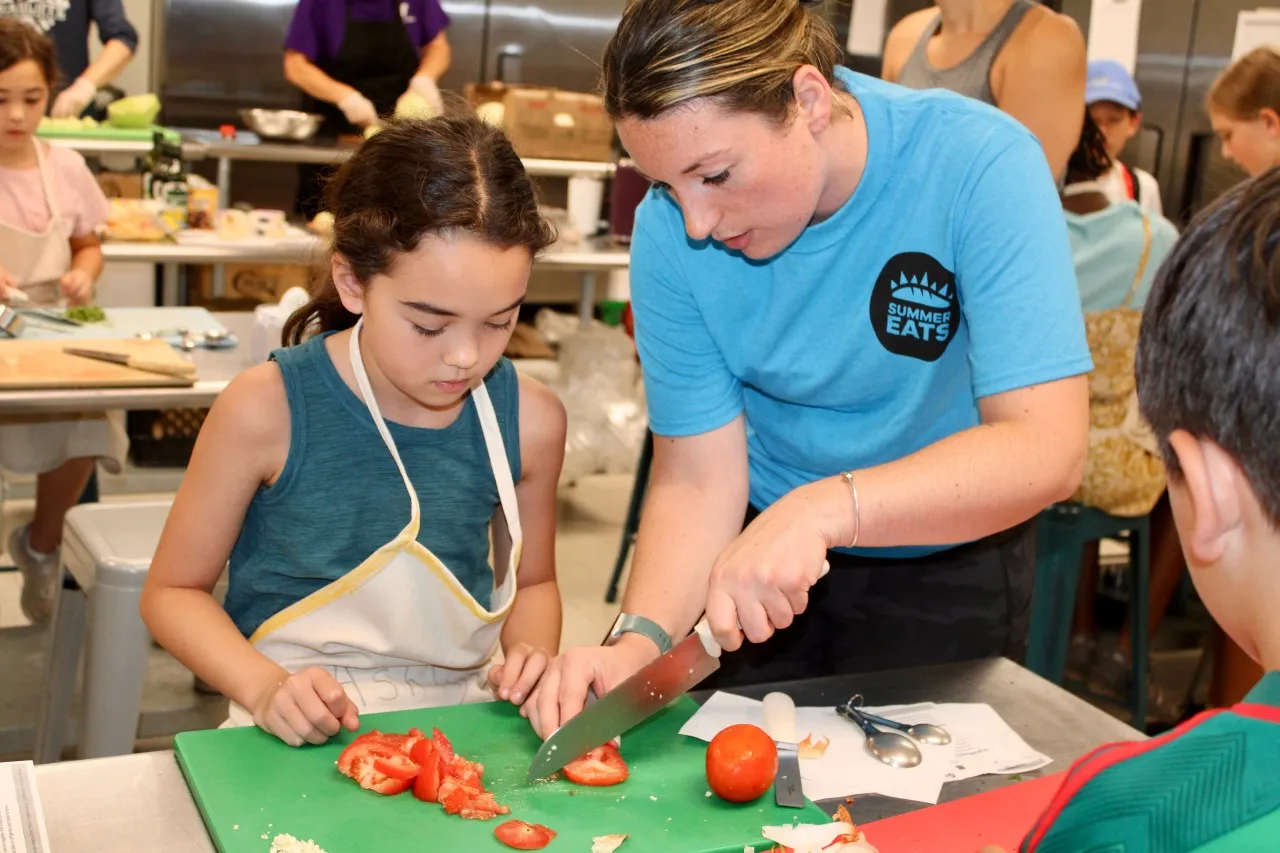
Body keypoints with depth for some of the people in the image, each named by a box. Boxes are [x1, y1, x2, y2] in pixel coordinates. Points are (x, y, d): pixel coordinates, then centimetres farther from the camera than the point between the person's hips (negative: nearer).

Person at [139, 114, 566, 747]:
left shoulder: (529, 419, -2)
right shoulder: (268, 410, -11)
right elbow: (172, 590, 0)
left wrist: (533, 658, -5)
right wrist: (265, 688, -16)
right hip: (303, 737, -2)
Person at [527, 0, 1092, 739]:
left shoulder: (982, 166, -27)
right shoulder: (671, 230, -19)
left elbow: (1047, 448, -32)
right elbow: (697, 477, -17)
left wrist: (825, 508, -45)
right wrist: (641, 638, -33)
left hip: (950, 571, -2)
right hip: (773, 567, 2)